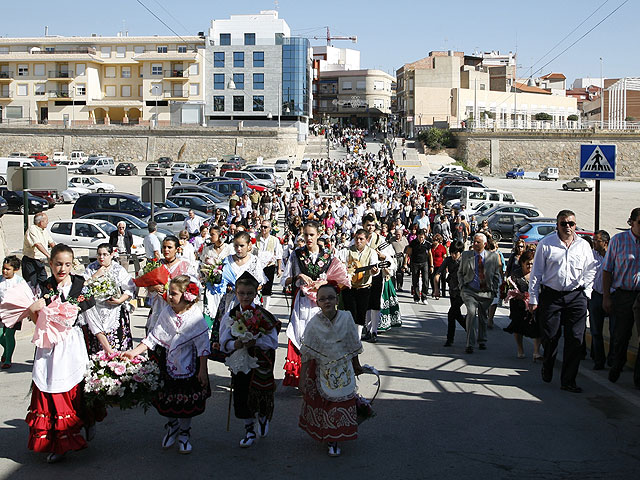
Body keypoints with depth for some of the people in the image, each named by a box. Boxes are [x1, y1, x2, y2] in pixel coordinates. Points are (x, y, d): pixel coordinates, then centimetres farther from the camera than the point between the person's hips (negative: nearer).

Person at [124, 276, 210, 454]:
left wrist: (203, 371, -11)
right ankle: (172, 426, 39)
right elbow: (154, 336, 0)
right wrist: (134, 352, -8)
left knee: (186, 404, 8)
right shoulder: (166, 312, -5)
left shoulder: (195, 316, -15)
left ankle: (184, 433, 29)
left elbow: (202, 345, -11)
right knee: (168, 399, 11)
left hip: (188, 366, -3)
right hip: (168, 364, 3)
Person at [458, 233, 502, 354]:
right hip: (470, 291, -1)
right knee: (472, 313, -20)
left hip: (486, 293, 1)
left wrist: (494, 290, 3)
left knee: (483, 317, 11)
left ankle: (482, 341, 33)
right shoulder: (466, 255, 4)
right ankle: (470, 344, -18)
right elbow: (460, 272, 13)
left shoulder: (493, 257, 3)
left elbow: (496, 275, 10)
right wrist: (462, 287, 2)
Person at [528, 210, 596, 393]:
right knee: (550, 337, 0)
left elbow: (590, 271, 16)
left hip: (576, 297, 2)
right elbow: (536, 273, 3)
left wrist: (586, 292, 6)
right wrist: (533, 298, -1)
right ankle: (547, 369, 29)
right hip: (551, 295, -2)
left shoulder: (583, 245, 9)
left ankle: (568, 381, 5)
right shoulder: (546, 244, 2)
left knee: (575, 339, -3)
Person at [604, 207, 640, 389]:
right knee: (621, 335, 7)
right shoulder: (619, 240, 2)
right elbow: (607, 269, 5)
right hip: (623, 294, -1)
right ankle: (616, 368, 32)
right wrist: (606, 297, 0)